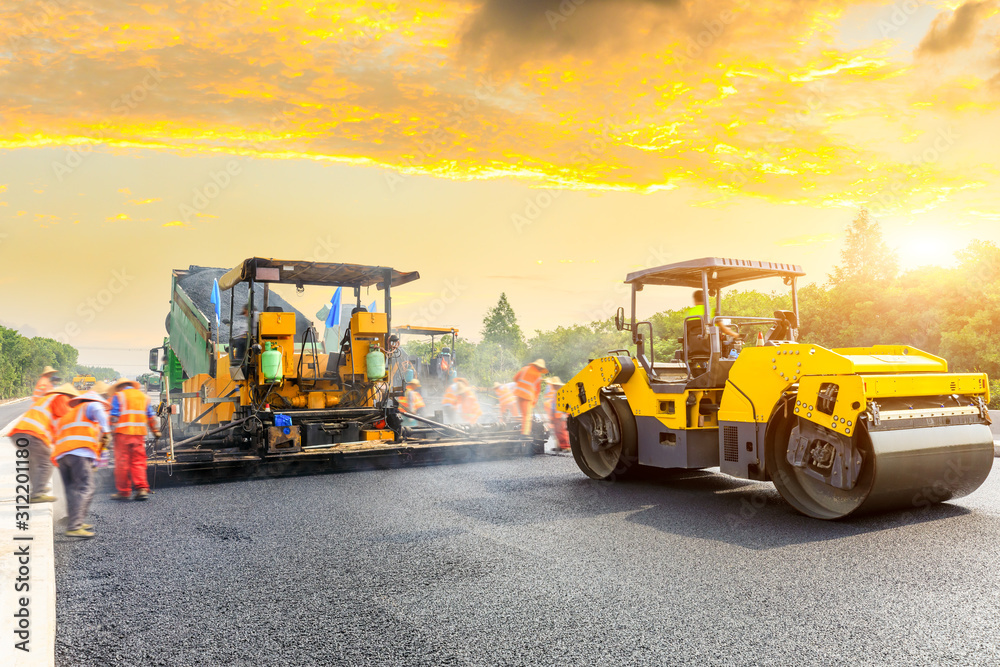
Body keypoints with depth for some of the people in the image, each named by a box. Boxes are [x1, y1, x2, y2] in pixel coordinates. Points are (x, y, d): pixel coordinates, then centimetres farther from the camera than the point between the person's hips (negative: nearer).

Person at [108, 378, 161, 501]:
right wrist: (156, 431, 22)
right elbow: (151, 416, 16)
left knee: (122, 462, 2)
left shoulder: (118, 396, 2)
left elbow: (114, 416, -8)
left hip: (123, 432, -4)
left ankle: (123, 492, 7)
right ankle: (142, 489, -4)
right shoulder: (143, 396, 15)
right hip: (139, 434, 4)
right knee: (138, 462, 6)